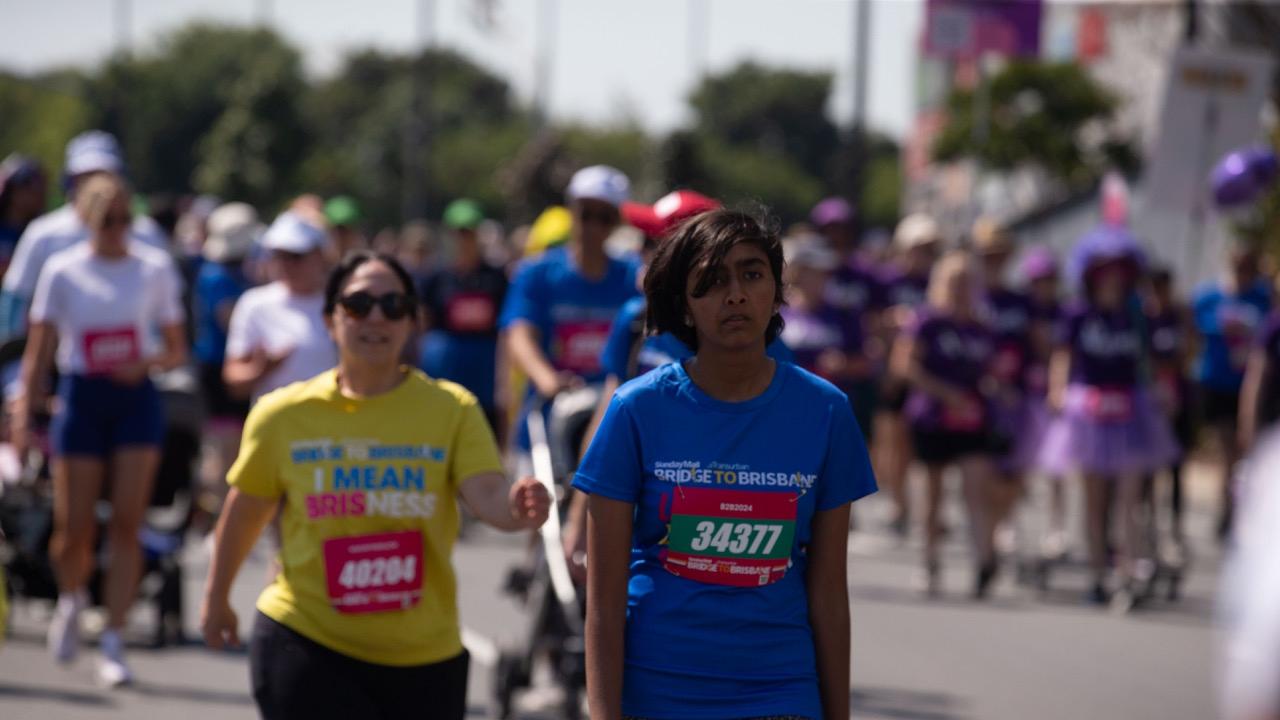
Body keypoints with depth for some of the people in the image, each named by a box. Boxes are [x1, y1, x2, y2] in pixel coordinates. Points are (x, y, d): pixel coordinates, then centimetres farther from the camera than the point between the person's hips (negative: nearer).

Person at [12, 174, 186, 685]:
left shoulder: (155, 268, 5)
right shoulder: (62, 271, 2)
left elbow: (176, 349, 9)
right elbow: (39, 350, 2)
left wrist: (149, 363, -13)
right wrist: (23, 413, -5)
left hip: (136, 398, 0)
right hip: (80, 398, 0)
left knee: (126, 525, -7)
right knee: (74, 529, -2)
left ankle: (113, 643, -3)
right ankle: (72, 600, 30)